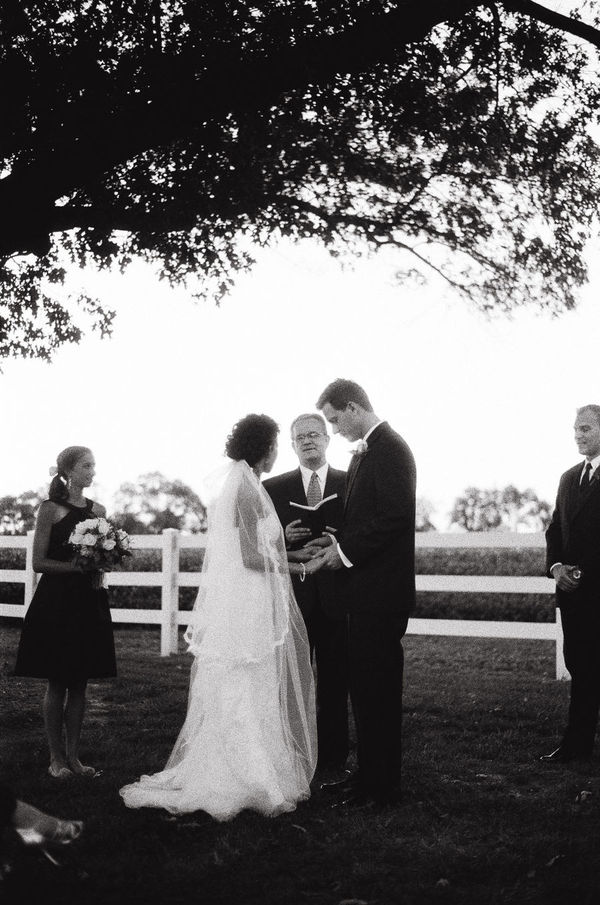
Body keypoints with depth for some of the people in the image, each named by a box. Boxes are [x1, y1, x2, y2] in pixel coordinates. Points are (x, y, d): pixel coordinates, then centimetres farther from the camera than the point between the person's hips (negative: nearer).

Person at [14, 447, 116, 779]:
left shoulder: (98, 510, 10)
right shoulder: (51, 509, -4)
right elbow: (39, 562, -8)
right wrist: (78, 566, -18)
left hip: (89, 602, 5)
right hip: (57, 601, -5)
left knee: (79, 683, 8)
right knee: (57, 684, 2)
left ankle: (73, 756, 15)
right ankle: (56, 758, 10)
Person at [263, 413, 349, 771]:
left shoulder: (350, 483, 7)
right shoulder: (274, 488, 9)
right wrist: (285, 537, -12)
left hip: (336, 596, 0)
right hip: (293, 596, 0)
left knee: (335, 683, 3)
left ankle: (333, 758, 12)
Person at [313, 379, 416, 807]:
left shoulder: (390, 448, -13)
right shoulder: (365, 452, 17)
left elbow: (396, 516, -22)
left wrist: (347, 551, -15)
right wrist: (337, 543, 6)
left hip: (381, 589, -10)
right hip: (365, 588, 10)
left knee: (378, 686, -4)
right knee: (367, 683, 14)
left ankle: (381, 786, 5)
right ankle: (370, 773, 23)